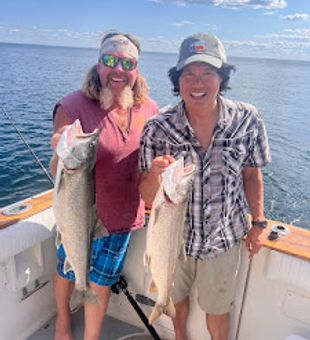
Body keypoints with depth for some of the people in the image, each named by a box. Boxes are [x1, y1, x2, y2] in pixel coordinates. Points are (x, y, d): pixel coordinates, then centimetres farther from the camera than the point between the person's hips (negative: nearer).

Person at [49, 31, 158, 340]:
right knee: (68, 272, 23)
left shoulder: (148, 109, -6)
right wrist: (61, 154, -39)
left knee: (101, 281, 19)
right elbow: (58, 174, -18)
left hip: (125, 216, 2)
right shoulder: (72, 108, -19)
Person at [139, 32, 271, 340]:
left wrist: (258, 223, 3)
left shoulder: (247, 120, -16)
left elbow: (251, 174, -2)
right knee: (176, 297, 27)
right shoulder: (157, 129, -19)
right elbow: (148, 199, -16)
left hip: (224, 237, 0)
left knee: (217, 308, 22)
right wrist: (155, 174, -36)